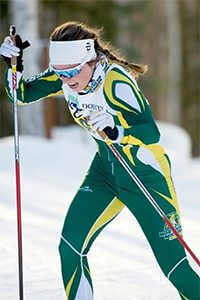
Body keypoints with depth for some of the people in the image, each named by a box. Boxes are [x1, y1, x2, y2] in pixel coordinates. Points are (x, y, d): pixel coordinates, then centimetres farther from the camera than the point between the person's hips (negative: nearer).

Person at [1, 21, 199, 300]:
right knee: (71, 247, -9)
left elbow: (152, 133, -35)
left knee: (174, 263, -5)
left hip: (147, 173, -6)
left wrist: (117, 131, -53)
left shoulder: (115, 81, -29)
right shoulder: (65, 76, -10)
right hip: (106, 171, 6)